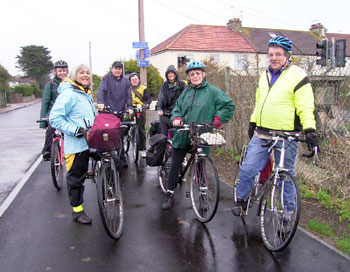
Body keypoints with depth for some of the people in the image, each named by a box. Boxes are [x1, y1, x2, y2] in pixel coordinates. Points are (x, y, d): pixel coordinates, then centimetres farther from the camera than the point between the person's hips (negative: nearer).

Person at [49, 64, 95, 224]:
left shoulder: (86, 94, 16)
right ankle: (77, 210, 13)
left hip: (87, 142, 9)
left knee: (81, 175, 19)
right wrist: (74, 130, -23)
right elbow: (55, 118, -18)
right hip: (75, 144, -8)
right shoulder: (68, 93, -13)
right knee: (75, 177, 1)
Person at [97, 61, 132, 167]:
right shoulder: (106, 78, 6)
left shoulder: (126, 81, 13)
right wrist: (100, 102, -24)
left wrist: (130, 107, -6)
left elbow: (128, 95, 10)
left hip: (120, 111, 2)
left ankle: (122, 158, 7)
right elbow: (101, 90, -7)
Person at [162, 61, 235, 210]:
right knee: (174, 165, 7)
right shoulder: (186, 93, 16)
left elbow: (229, 106, -3)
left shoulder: (212, 91, -1)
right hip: (182, 136, 5)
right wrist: (177, 118, -2)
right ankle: (170, 195, 20)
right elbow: (177, 109, 19)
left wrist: (217, 120, -11)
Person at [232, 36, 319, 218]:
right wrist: (253, 122, 27)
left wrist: (309, 130, -20)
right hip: (261, 135, 5)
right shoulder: (265, 76, 14)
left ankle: (288, 210, 27)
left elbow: (305, 108, -10)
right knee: (247, 169, 2)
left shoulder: (297, 76, -6)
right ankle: (241, 200, 24)